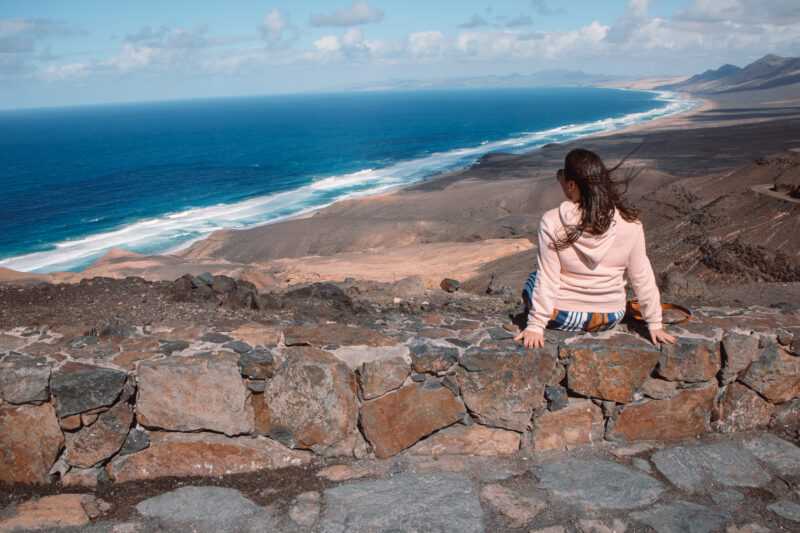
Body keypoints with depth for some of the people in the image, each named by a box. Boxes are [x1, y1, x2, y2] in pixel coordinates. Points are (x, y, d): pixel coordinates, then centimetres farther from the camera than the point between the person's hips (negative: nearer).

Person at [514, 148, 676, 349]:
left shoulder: (552, 222, -20)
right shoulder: (630, 223, -14)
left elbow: (547, 278, -17)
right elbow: (642, 276, -6)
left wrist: (536, 325, -9)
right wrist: (655, 323, 4)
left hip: (562, 317, -2)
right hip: (610, 318, 3)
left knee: (533, 279, 28)